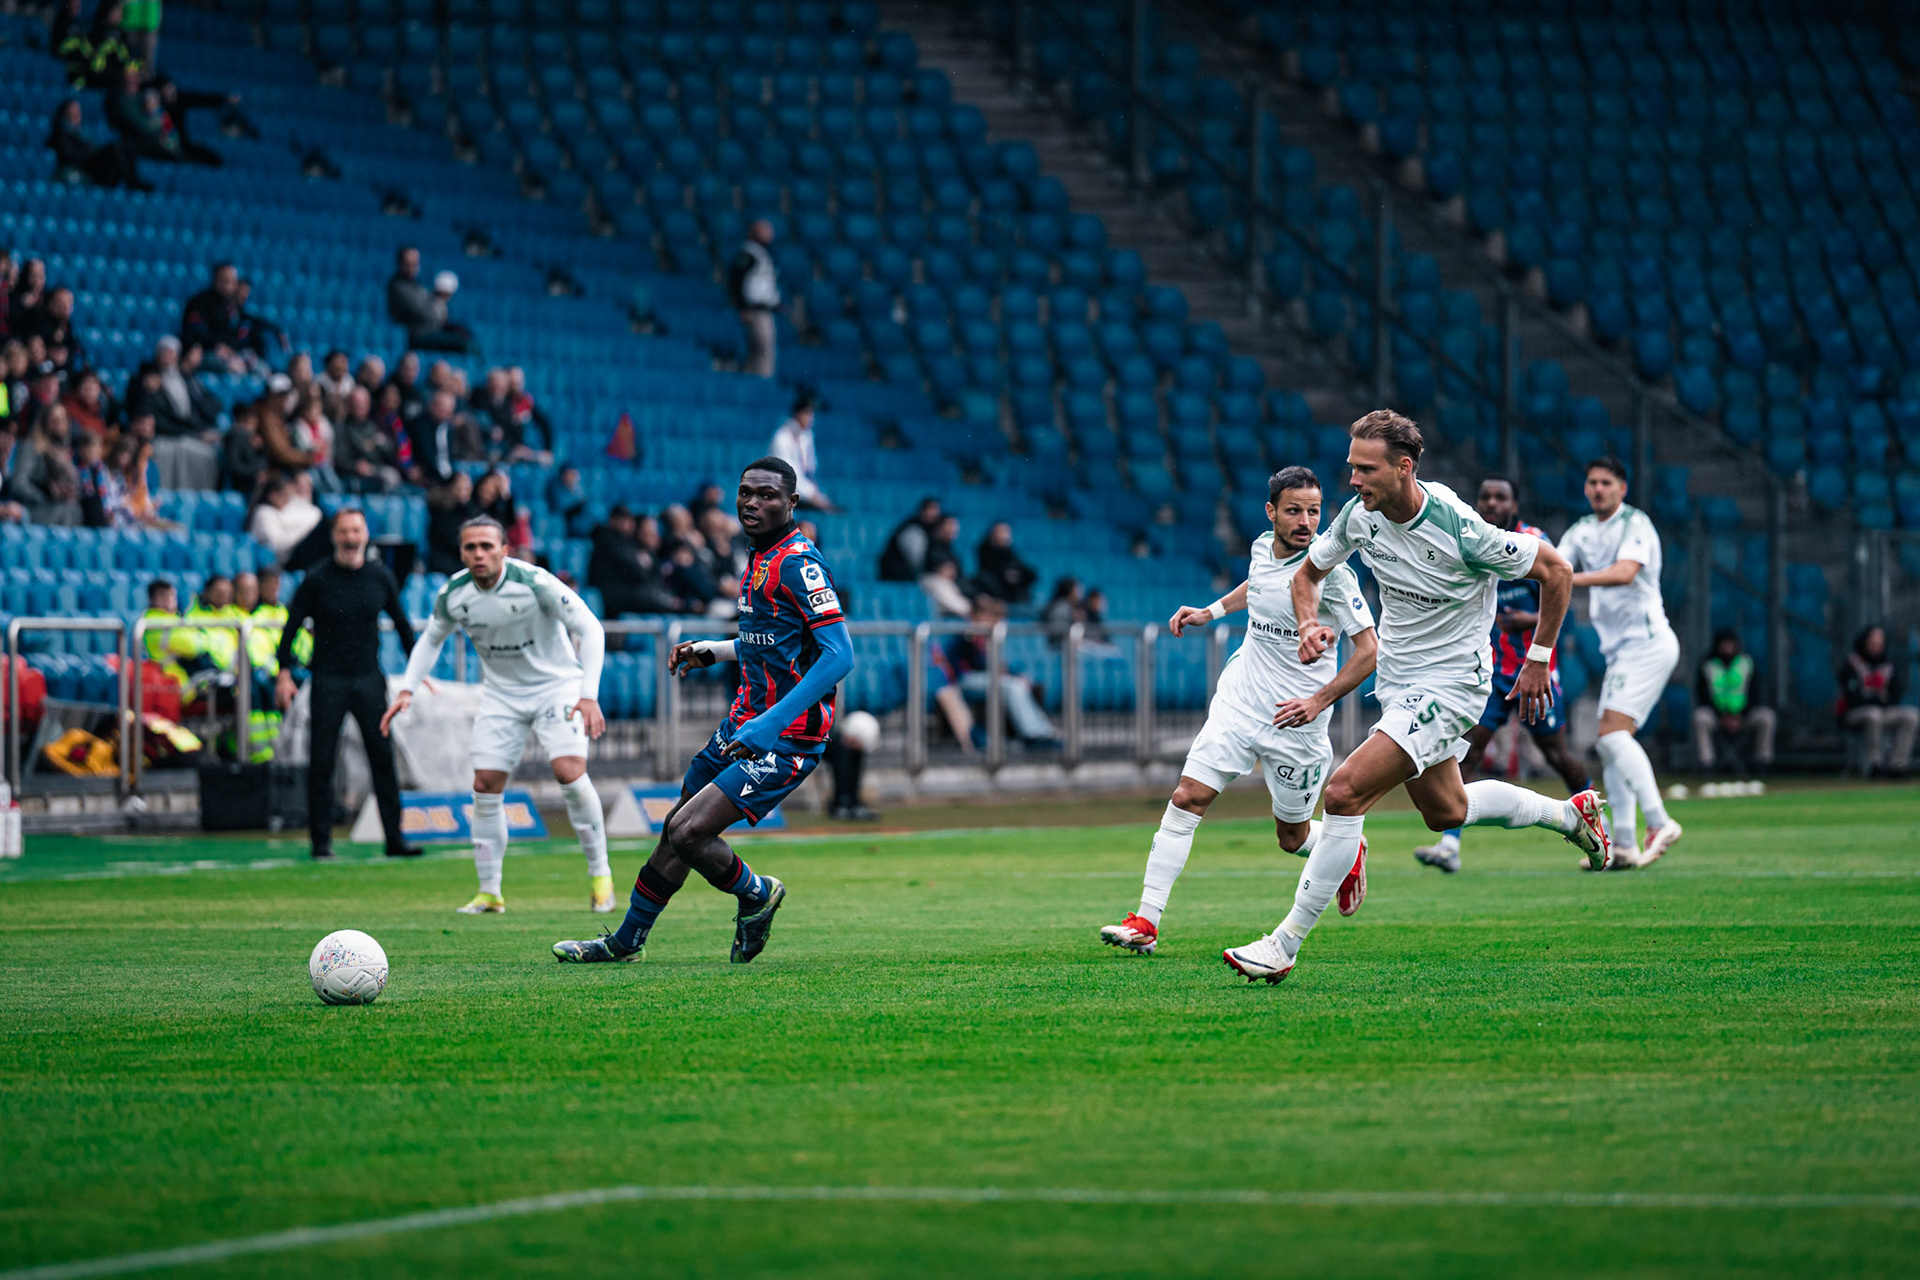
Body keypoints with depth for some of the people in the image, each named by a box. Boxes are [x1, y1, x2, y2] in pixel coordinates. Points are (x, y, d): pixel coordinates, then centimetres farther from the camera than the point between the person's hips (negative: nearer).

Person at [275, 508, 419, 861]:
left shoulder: (379, 576, 5)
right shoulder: (317, 579, -3)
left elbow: (401, 622, 16)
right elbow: (292, 625, -1)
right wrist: (284, 672, -11)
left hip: (369, 678, 2)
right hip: (328, 679, -2)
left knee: (383, 759, -2)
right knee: (321, 762, -2)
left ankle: (395, 840, 1)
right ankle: (321, 841, 4)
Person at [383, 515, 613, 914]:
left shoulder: (533, 583, -24)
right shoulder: (453, 595, -10)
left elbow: (590, 629, -20)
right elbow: (431, 639, 11)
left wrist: (589, 695, -29)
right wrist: (407, 690, -1)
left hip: (556, 684, -4)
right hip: (501, 694, 4)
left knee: (569, 771, -22)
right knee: (485, 787, -5)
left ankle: (599, 874, -6)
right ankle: (489, 892, 7)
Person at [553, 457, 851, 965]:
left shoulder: (799, 563, -18)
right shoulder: (762, 559, 12)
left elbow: (838, 655, -26)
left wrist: (773, 723, -29)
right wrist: (712, 652, 20)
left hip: (787, 739, -9)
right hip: (746, 721, 9)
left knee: (688, 832, -17)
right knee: (676, 830, 16)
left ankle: (756, 896, 10)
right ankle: (627, 941, 32)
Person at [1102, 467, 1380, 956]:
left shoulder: (1331, 571, -17)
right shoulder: (1263, 547, 0)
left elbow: (1368, 648, -14)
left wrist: (1319, 702, -20)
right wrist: (1211, 611, 17)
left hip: (1295, 720, -4)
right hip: (1239, 701, 5)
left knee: (1293, 837, 10)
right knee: (1187, 798, -10)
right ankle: (1146, 922, -10)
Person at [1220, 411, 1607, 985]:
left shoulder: (1461, 530, -27)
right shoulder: (1359, 515, -9)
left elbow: (1555, 571, -13)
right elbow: (1308, 573, 10)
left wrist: (1538, 659, -8)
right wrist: (1309, 625, -11)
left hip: (1449, 685, -8)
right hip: (1396, 681, 8)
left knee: (1345, 792, -21)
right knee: (1445, 811, 24)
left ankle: (1286, 943, -14)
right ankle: (1570, 813, 47)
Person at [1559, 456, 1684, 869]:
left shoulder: (1635, 524, -9)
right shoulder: (1581, 531, 15)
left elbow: (1625, 571, -26)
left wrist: (1573, 578, -36)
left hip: (1647, 642, -8)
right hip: (1621, 649, 8)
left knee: (1612, 733, -20)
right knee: (1611, 743, 3)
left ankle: (1658, 823, -22)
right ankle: (1624, 844, 2)